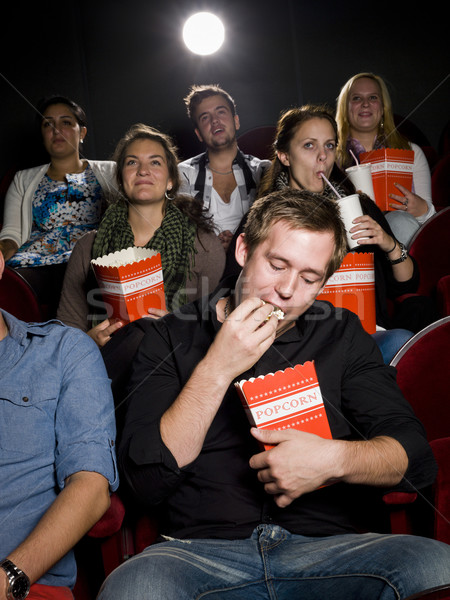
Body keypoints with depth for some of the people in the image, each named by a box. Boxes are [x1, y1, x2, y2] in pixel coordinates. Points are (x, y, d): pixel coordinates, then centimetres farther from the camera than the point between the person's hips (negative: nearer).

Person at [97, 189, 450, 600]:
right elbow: (146, 481, -4)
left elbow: (415, 456, 4)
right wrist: (216, 370, -13)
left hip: (325, 549, 3)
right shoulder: (169, 336, 5)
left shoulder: (342, 335, 11)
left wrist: (336, 459, -17)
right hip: (199, 548, -2)